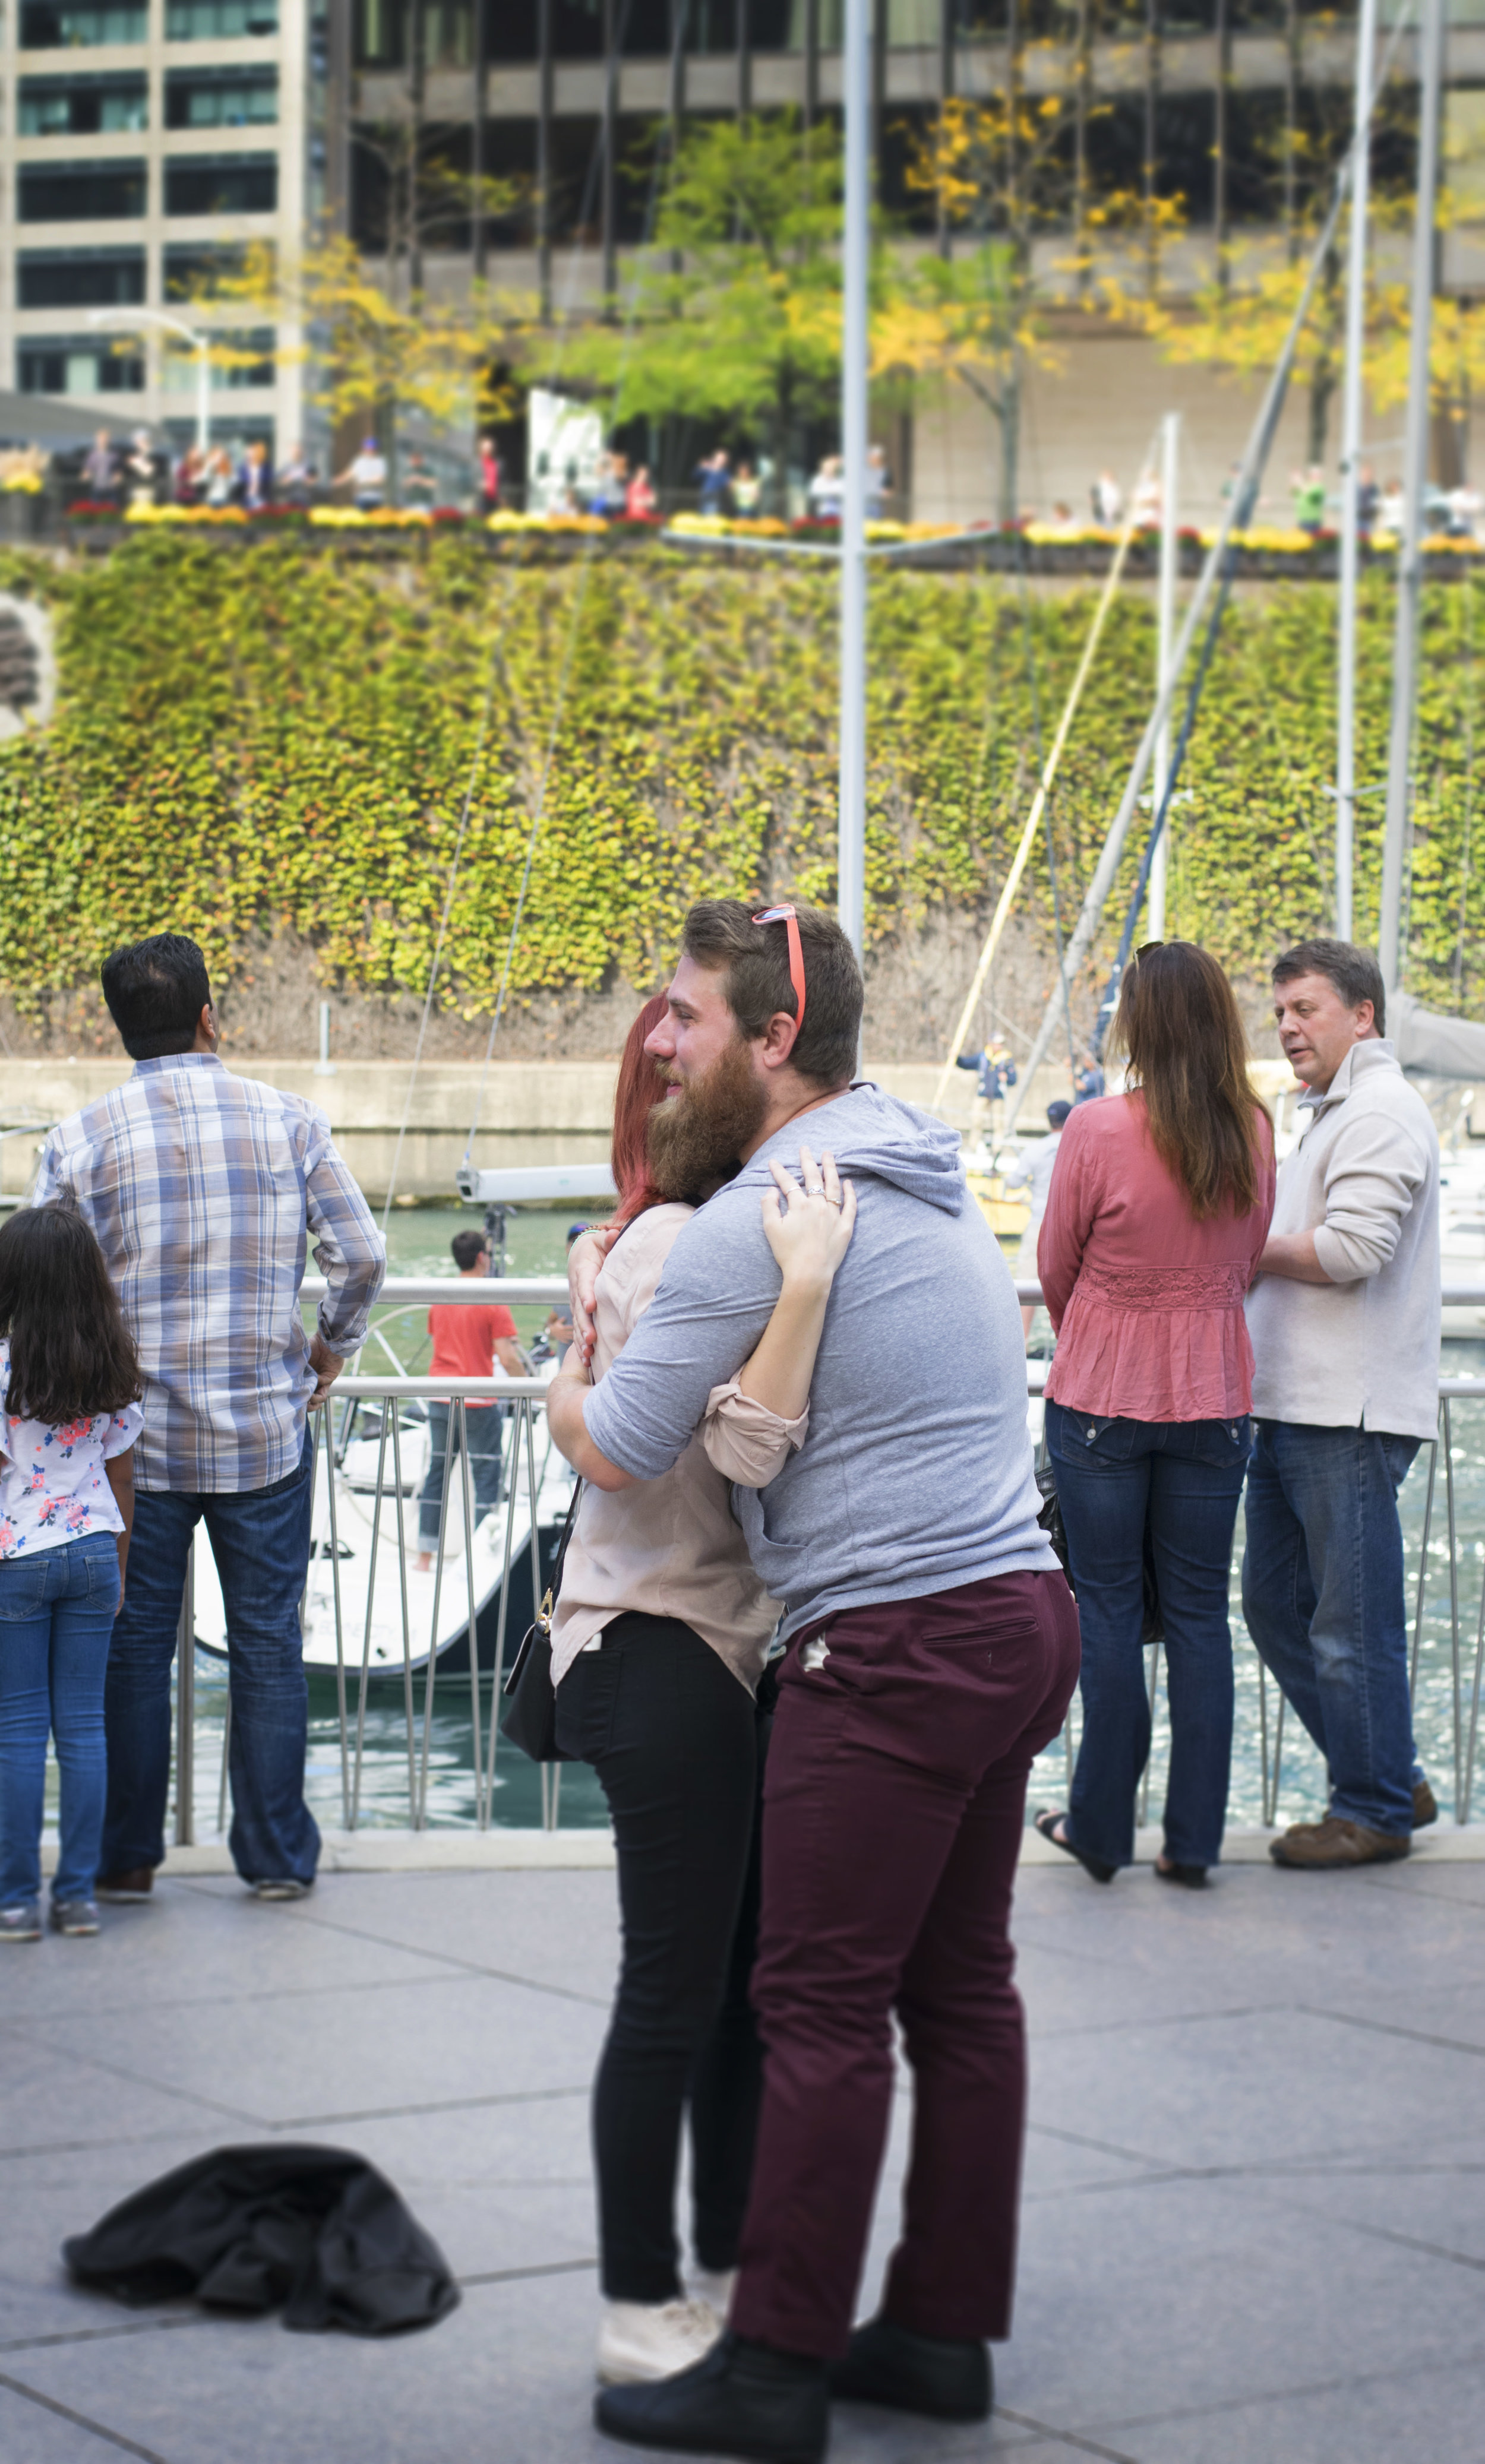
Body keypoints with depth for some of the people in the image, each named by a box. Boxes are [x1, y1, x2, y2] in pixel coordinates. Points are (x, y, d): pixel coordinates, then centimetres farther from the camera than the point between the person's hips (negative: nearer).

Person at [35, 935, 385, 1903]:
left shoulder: (80, 1140, -6)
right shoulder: (288, 1120, -2)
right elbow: (363, 1256, -3)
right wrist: (332, 1347, 14)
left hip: (135, 1436, 0)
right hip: (266, 1429, 0)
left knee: (134, 1647, 10)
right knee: (269, 1644, 9)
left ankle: (127, 1857, 15)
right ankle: (278, 1854, 13)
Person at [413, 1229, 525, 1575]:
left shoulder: (439, 1299, 8)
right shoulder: (492, 1302, -11)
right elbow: (507, 1358, -14)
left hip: (440, 1399, 6)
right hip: (477, 1403, -6)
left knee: (436, 1474, 11)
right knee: (486, 1478, 1)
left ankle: (425, 1557, 13)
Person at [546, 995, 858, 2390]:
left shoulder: (701, 1238, 15)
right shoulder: (671, 1247, -17)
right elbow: (745, 1449, -26)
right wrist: (804, 1285, -33)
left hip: (733, 1649, 10)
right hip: (660, 1657, -10)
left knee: (755, 1983, 14)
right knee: (677, 1997, -3)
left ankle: (731, 2276, 25)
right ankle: (641, 2314, 7)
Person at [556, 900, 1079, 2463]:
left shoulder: (760, 1222, -14)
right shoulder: (926, 1177, 15)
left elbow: (611, 1455, -11)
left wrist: (586, 1305, 8)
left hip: (896, 1646, -9)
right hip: (1021, 1614, 9)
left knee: (822, 2007, -3)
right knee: (960, 1986, 13)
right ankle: (943, 2331, 20)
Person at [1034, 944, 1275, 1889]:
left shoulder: (1099, 1129, -16)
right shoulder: (1255, 1133, -4)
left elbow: (1057, 1267, -3)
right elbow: (1249, 1263, 8)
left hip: (1102, 1396, -3)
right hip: (1213, 1397, 3)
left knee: (1109, 1608, 7)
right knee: (1201, 1614, 9)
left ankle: (1102, 1827, 14)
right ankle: (1195, 1838, 12)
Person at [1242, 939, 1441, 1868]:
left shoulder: (1383, 1111, -10)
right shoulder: (1333, 1112, 22)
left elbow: (1352, 1250, -20)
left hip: (1349, 1412, -10)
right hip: (1293, 1406, 11)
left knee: (1354, 1623, -3)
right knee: (1276, 1604, 13)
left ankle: (1375, 1813, 8)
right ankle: (1394, 1782, 22)